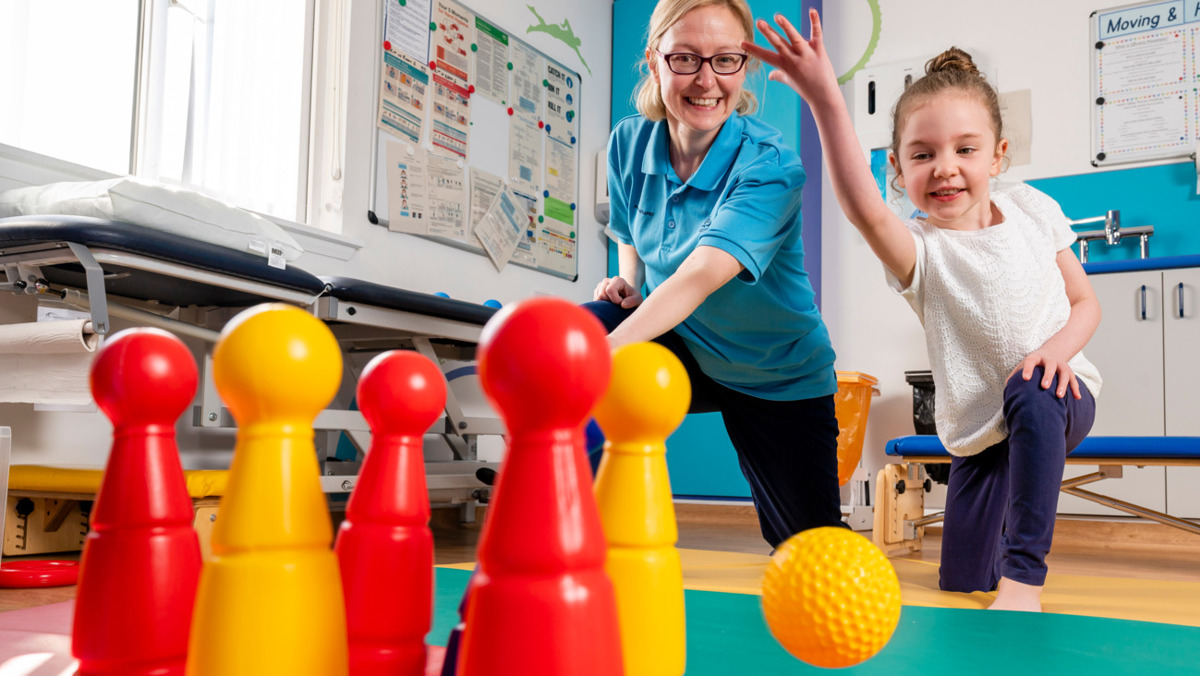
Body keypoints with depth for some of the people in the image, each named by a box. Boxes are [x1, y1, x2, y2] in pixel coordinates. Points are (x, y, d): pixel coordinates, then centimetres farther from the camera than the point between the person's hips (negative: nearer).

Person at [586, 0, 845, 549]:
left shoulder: (769, 166, -27)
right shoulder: (629, 143, -10)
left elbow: (699, 277, -43)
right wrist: (627, 286, -13)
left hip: (776, 376, -3)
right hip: (678, 347, 3)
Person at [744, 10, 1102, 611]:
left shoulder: (1032, 210, -5)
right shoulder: (919, 249, -17)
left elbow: (1084, 300, 5)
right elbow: (864, 209, -41)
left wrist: (1058, 349, -18)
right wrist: (826, 100, -53)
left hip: (1059, 396, 0)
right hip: (980, 429, 0)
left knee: (1030, 396, -38)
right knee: (962, 583, 4)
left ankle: (1025, 574, -30)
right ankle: (1008, 515, 40)